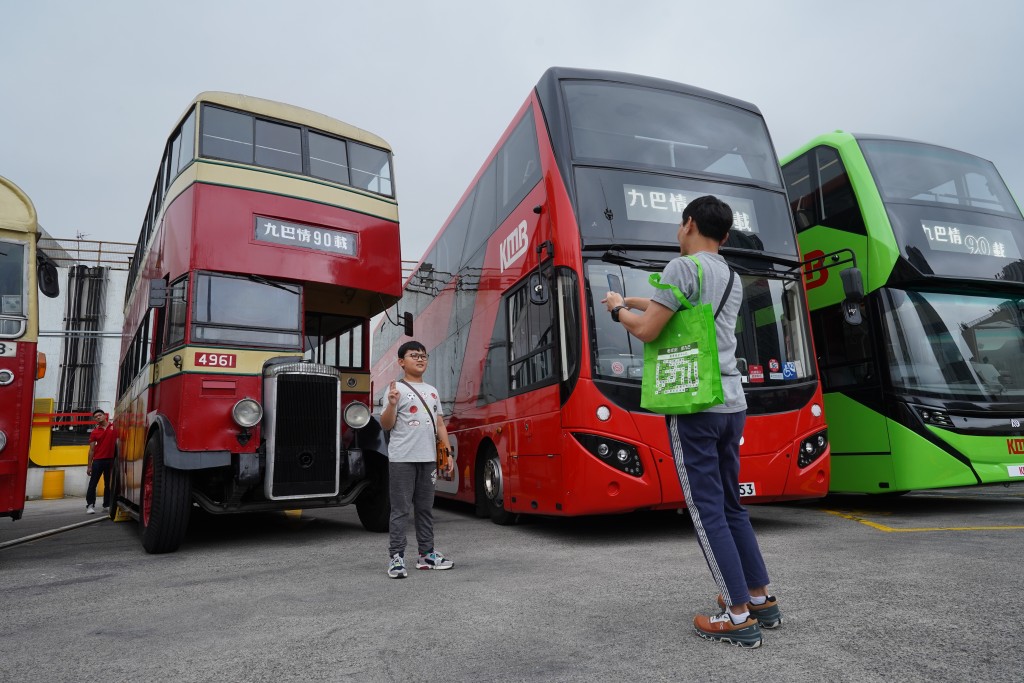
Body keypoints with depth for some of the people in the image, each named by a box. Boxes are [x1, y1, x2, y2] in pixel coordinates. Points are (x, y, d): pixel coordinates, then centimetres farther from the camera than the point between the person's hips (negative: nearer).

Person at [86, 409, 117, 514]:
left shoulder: (114, 427, 3)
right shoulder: (94, 432, 5)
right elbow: (91, 450, 5)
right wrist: (89, 466, 2)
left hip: (110, 460, 0)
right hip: (98, 460, 0)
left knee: (108, 484, 8)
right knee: (93, 483, -2)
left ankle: (107, 505, 15)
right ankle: (90, 505, 1)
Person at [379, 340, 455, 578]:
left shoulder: (432, 391, 15)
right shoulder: (397, 389, -2)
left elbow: (440, 425, 16)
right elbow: (386, 425, -7)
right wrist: (392, 404, -24)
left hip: (428, 458, 6)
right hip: (402, 458, -6)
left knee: (426, 508, 12)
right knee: (401, 509, -2)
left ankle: (426, 554, 22)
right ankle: (396, 557, 6)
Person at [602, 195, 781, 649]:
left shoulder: (683, 267, -9)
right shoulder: (731, 278, 17)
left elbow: (647, 331, -12)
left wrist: (618, 309, 8)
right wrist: (637, 301, 35)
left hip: (694, 406, -8)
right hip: (732, 403, 8)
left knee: (707, 510, -1)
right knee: (730, 504, 18)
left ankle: (739, 616, 5)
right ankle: (761, 599, 25)